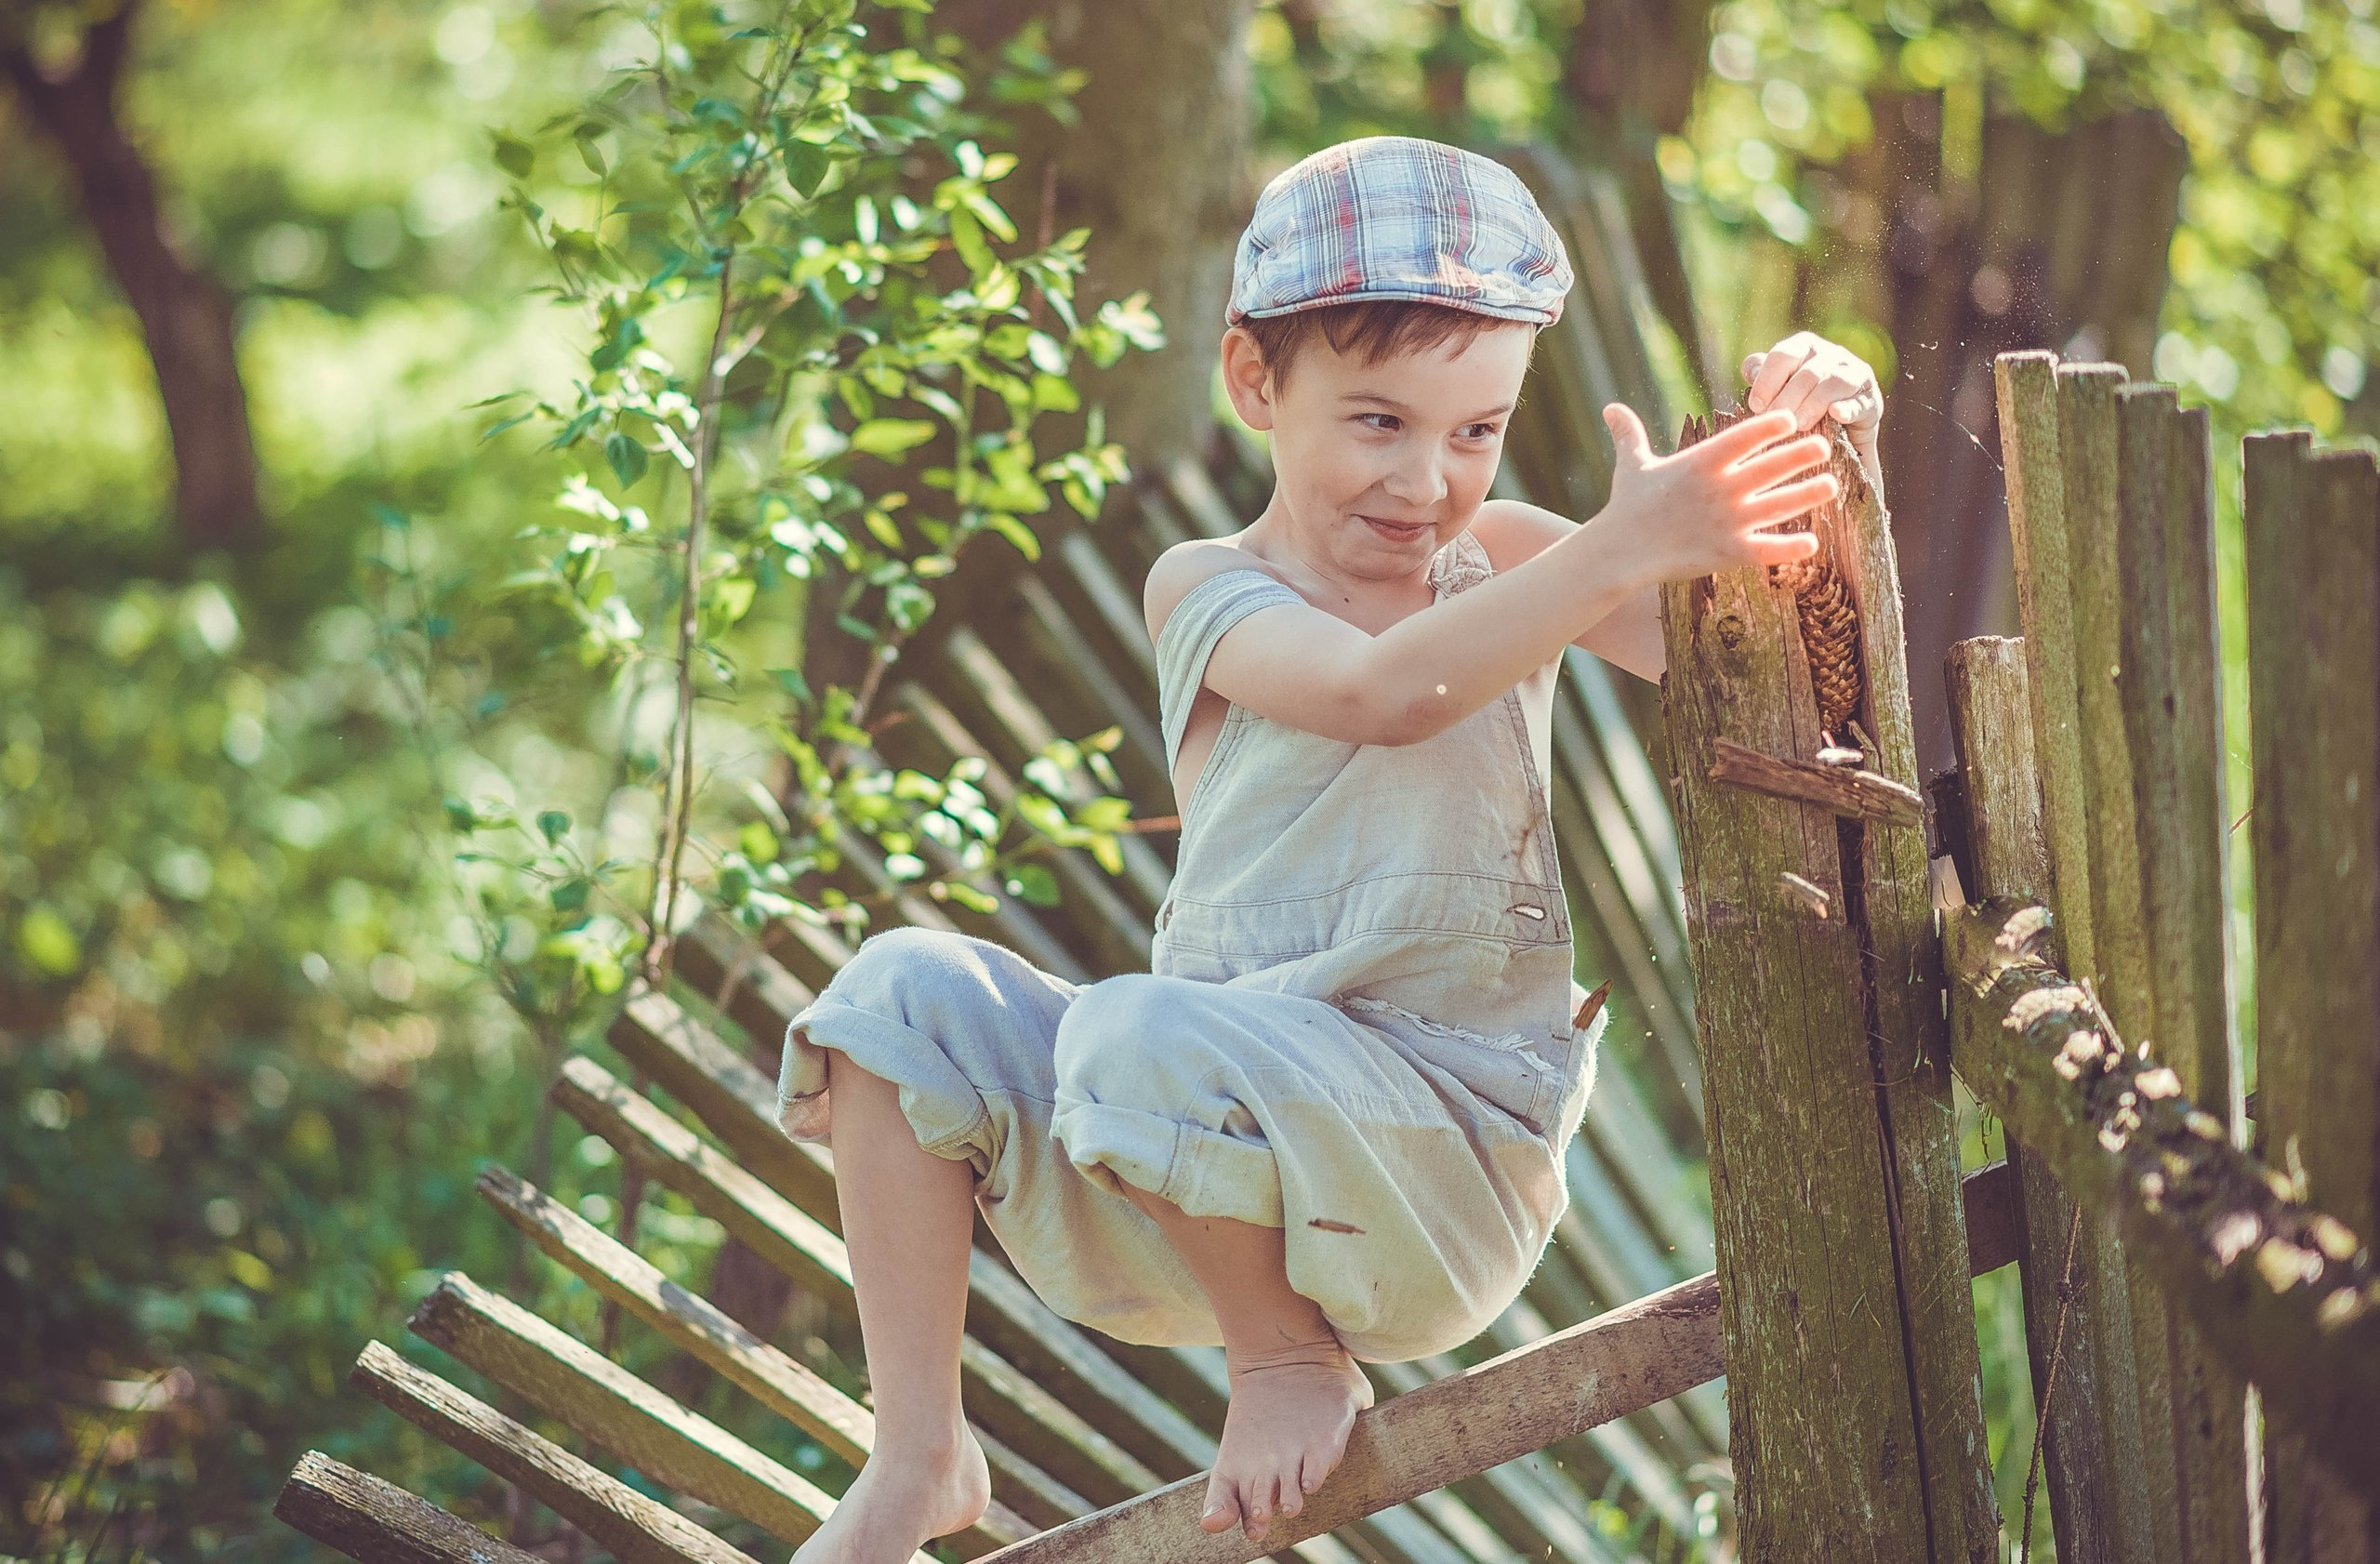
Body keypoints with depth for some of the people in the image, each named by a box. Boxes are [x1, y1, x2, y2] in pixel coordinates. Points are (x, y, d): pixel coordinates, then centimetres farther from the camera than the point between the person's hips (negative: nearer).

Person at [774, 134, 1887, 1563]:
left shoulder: (1505, 557, 5)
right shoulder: (1208, 592, -1)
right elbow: (1386, 691, -22)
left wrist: (1819, 459, -24)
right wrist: (1621, 549, -35)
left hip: (1444, 1163, -3)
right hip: (1223, 1171, 3)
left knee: (1149, 1035, -30)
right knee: (907, 991, -11)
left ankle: (1295, 1361, -5)